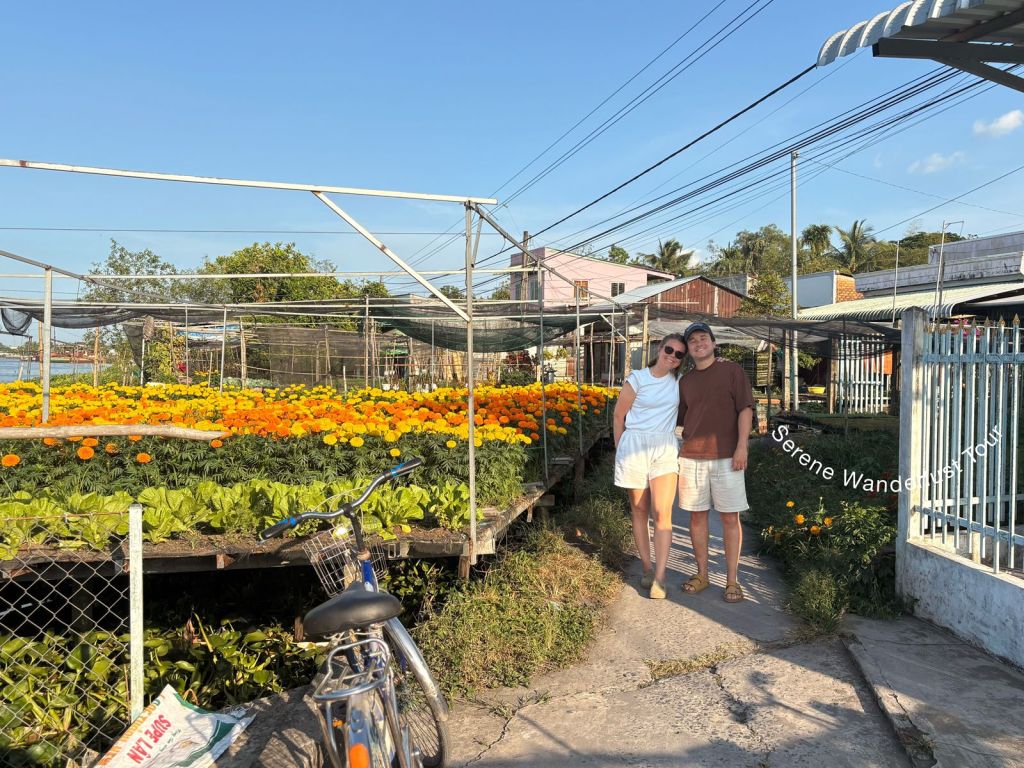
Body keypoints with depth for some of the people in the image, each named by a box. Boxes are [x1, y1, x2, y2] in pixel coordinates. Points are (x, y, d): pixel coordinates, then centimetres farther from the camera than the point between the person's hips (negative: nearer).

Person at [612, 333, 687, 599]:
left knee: (662, 513, -11)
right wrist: (620, 448, 8)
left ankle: (659, 578, -8)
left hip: (665, 449, 2)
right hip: (635, 445, -1)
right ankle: (647, 568, 21)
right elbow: (619, 415, 4)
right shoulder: (637, 378, -3)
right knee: (639, 511, 7)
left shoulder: (679, 381, 6)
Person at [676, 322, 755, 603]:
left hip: (725, 457, -3)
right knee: (697, 515, 7)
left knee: (730, 517, 0)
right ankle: (701, 574, 20)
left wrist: (742, 446, -12)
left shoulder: (732, 371, 2)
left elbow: (745, 409, -4)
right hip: (691, 457, 4)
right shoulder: (685, 382, 14)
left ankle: (732, 580, 9)